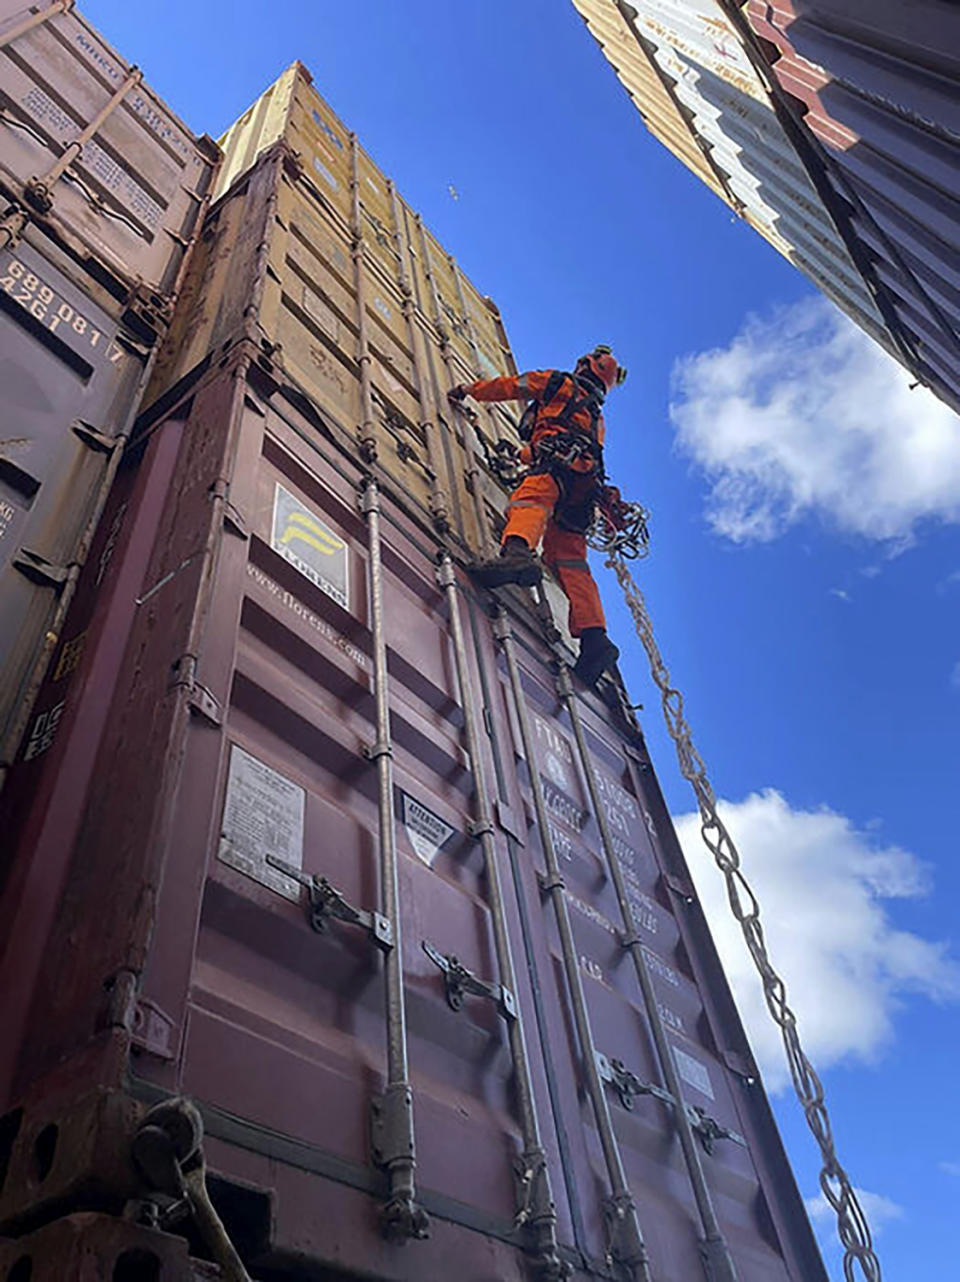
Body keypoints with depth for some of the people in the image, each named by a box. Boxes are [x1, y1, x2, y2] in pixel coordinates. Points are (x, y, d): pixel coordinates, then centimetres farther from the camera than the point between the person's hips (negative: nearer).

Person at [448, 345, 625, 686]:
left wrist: (469, 389, 37)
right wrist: (523, 454, 60)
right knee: (570, 560, -5)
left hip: (559, 460, -6)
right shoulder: (596, 416, 40)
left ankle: (517, 551, -69)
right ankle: (594, 635, -20)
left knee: (530, 501, -33)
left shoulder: (559, 383, 22)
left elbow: (509, 386, 24)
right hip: (585, 482, 6)